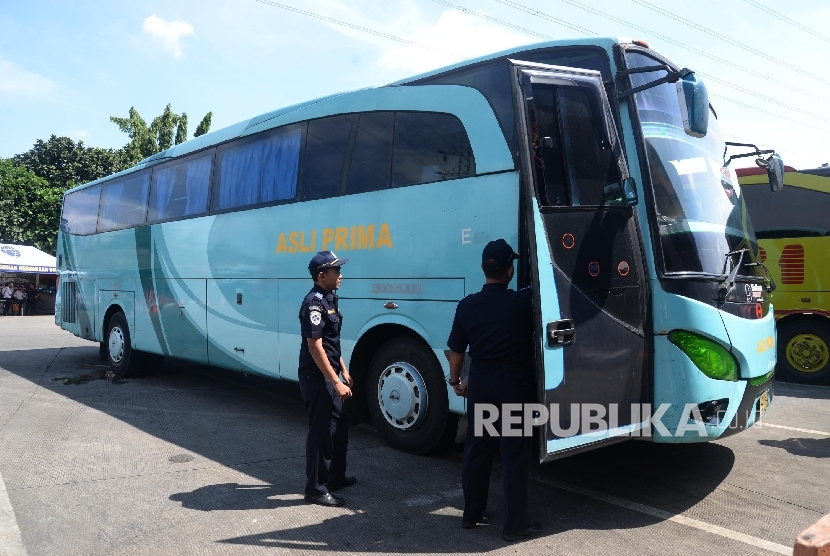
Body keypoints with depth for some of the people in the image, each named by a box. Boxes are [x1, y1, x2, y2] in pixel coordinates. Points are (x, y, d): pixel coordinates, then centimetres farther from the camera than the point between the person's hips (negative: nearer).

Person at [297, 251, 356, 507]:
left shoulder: (330, 299, 11)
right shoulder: (314, 303, -20)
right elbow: (315, 347, -24)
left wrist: (343, 371, 19)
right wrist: (335, 381, -24)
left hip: (329, 375, 10)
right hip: (317, 377, -10)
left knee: (339, 427, 18)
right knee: (321, 432, -1)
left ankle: (335, 477, 34)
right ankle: (316, 488, 12)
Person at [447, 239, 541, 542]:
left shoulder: (467, 305, -3)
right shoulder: (524, 301, -13)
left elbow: (456, 349, 4)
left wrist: (456, 380, 17)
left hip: (480, 380, 4)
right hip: (514, 382, -3)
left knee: (476, 448, 15)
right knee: (515, 453, 5)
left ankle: (471, 513, 27)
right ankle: (515, 524, 13)